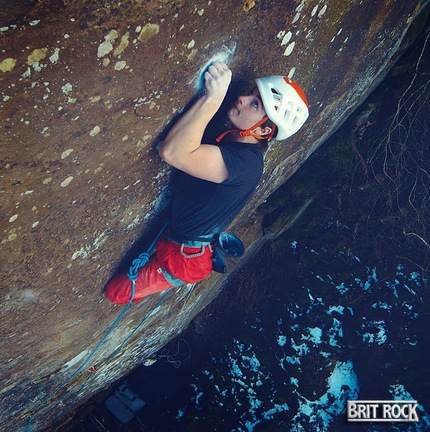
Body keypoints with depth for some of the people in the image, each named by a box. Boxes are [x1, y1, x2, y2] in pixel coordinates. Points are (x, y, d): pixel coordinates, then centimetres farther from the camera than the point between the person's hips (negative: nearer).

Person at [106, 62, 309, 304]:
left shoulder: (245, 162, -36)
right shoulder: (230, 139, -5)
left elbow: (172, 152, -47)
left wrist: (212, 98, -47)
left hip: (186, 256, -9)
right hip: (175, 232, 9)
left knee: (117, 292, 9)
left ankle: (173, 281, 26)